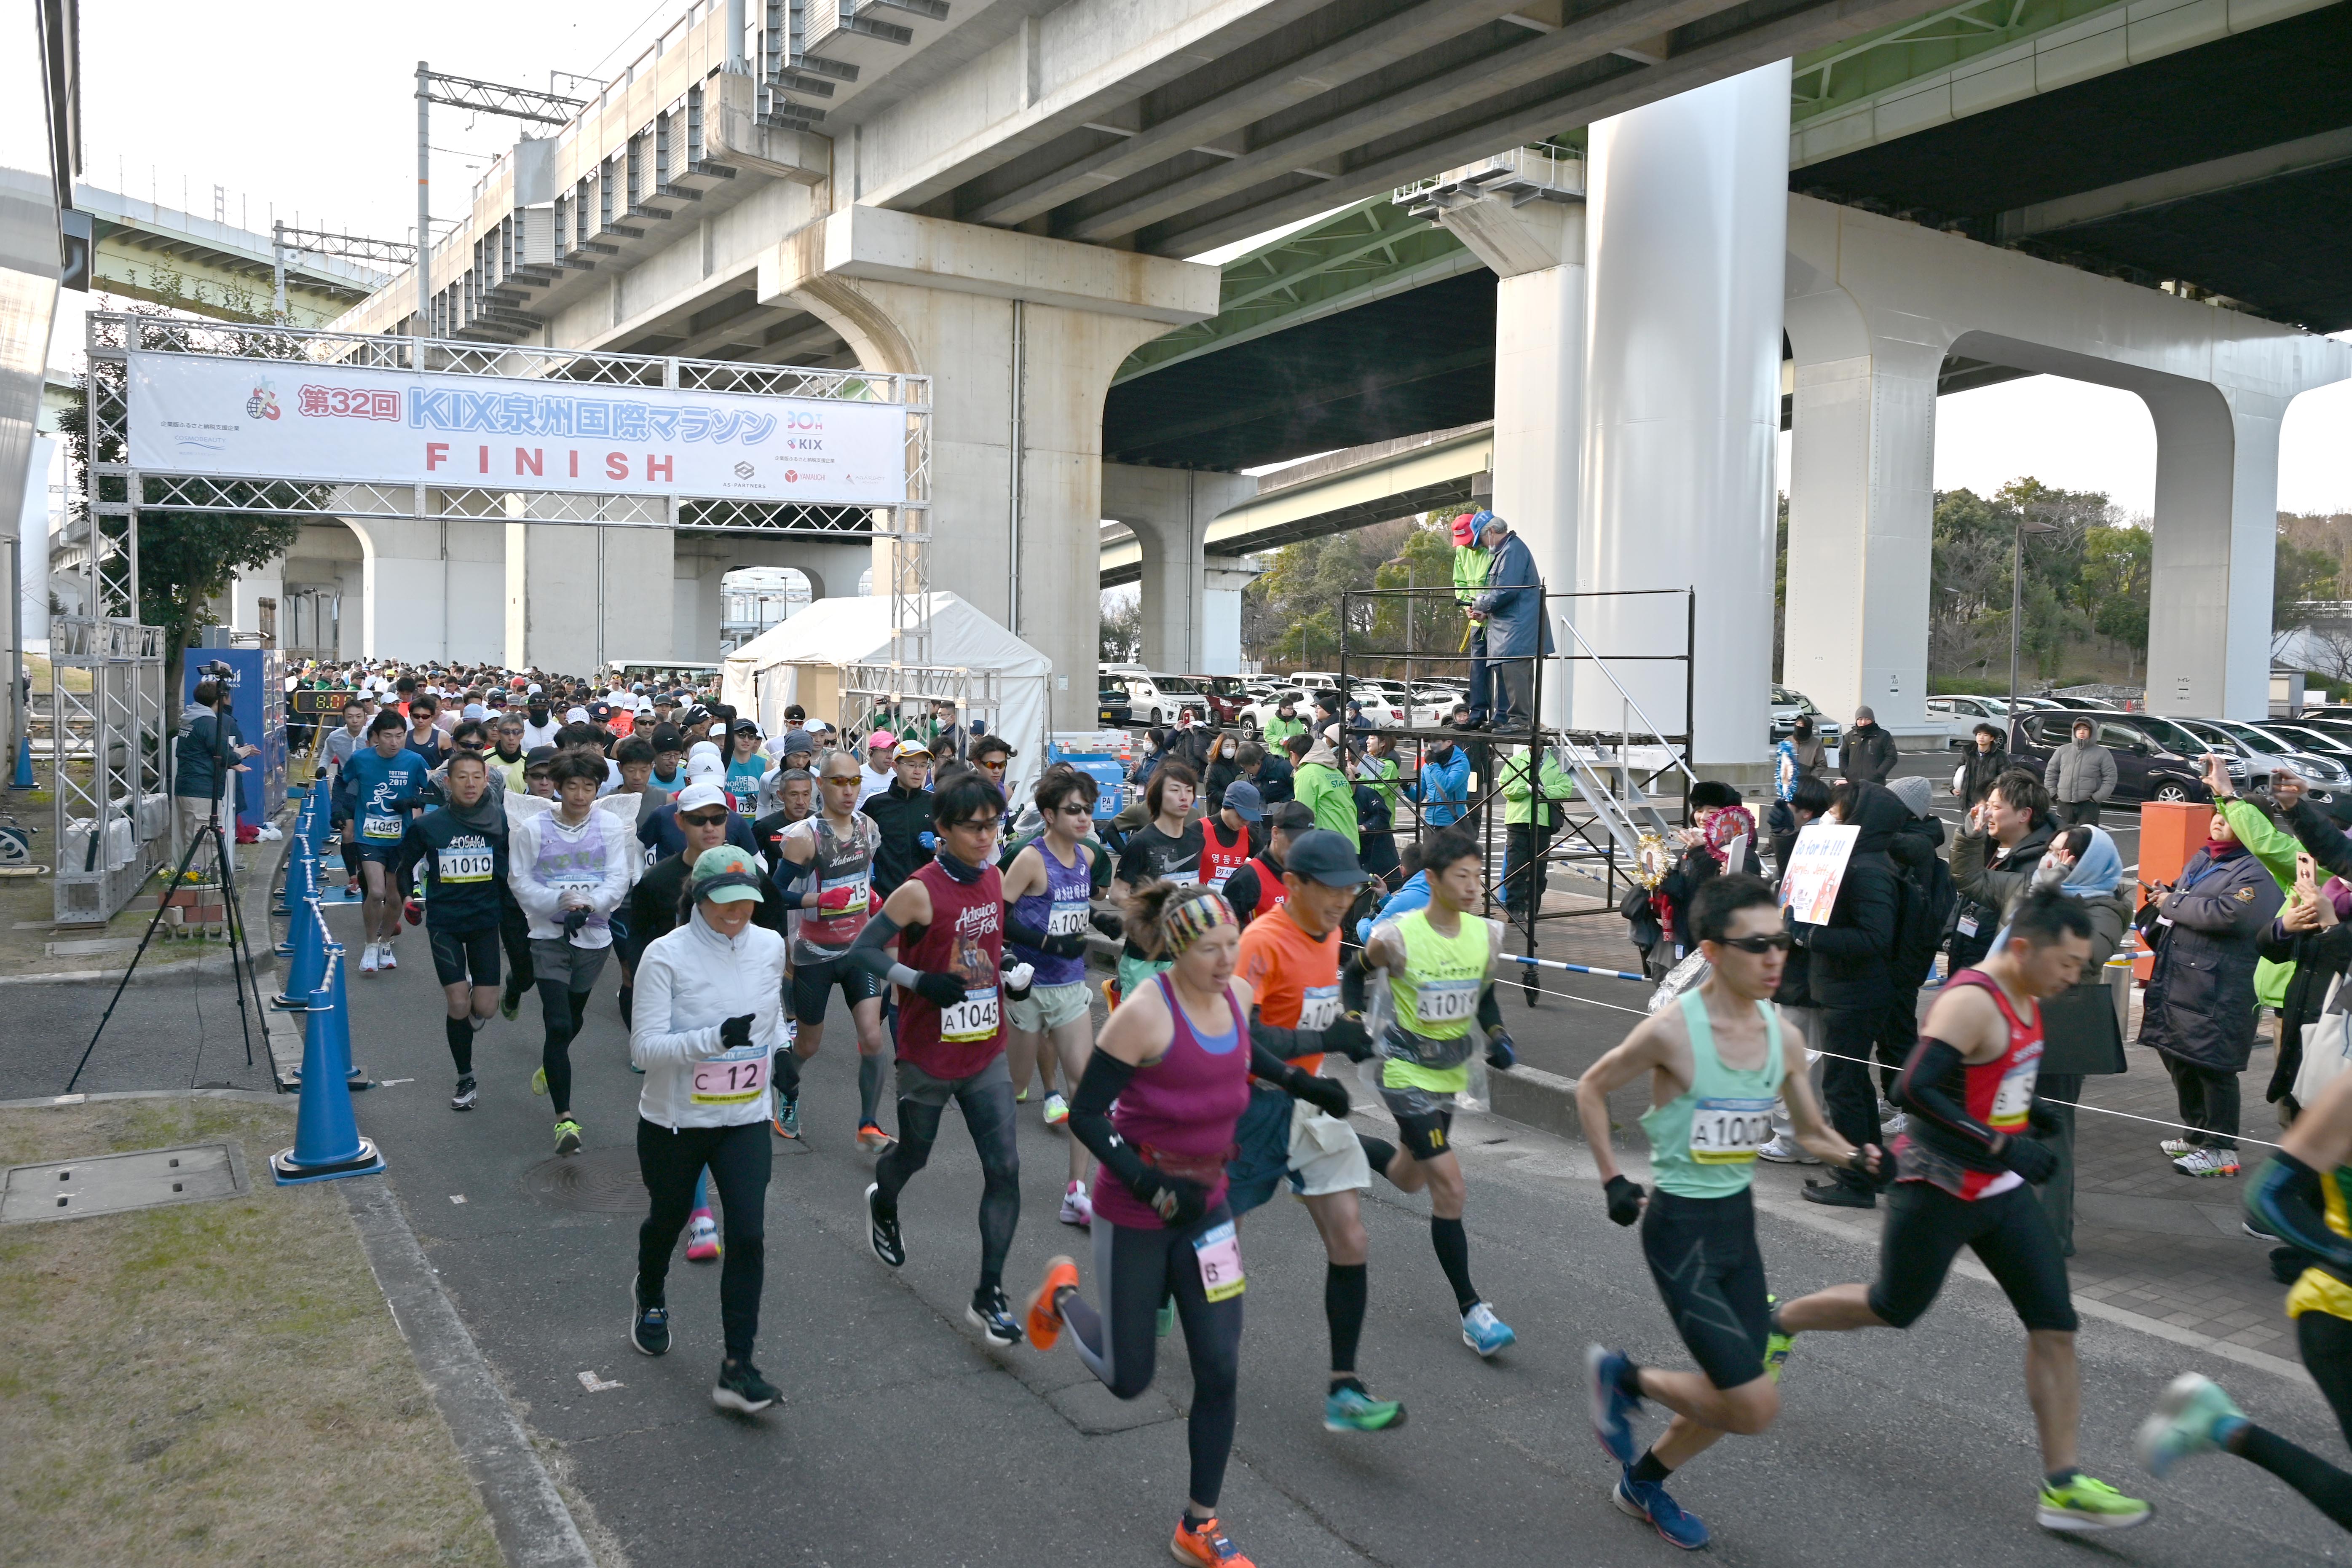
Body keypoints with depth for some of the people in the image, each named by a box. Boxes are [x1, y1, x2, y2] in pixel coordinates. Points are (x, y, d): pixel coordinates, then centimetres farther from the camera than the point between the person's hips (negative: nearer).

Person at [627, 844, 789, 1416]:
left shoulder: (770, 946, -3)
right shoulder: (666, 955, -17)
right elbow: (644, 1047, -22)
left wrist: (776, 1050, 18)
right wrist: (716, 1038, -34)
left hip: (746, 1121, 2)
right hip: (674, 1122, -2)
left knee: (748, 1235, -11)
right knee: (667, 1220, 21)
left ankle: (737, 1369, -3)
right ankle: (650, 1298, 54)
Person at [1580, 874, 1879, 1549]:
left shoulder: (1783, 1038, -2)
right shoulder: (1674, 1030, -20)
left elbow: (1812, 1131, 11)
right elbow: (1591, 1089, -5)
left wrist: (1857, 1158, -9)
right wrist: (1613, 1180, -8)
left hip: (1739, 1221, 7)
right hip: (1680, 1228, -7)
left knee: (1735, 1397, 14)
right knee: (1755, 1406, -9)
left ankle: (1643, 1482, 39)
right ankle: (1624, 1377, 16)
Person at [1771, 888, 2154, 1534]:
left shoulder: (2025, 1000, 6)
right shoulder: (1971, 1001, -24)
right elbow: (1914, 1090, -33)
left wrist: (2024, 1105, 6)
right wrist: (2001, 1147, -33)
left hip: (2001, 1190, 9)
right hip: (1940, 1190, -8)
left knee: (2054, 1325, 3)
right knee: (1893, 1309, 11)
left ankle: (2061, 1487, 10)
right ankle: (1777, 1322, 36)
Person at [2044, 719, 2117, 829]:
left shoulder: (2102, 753, 5)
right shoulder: (2063, 750, 12)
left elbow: (2110, 779, 1)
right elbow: (2051, 772, 17)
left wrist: (2097, 798, -8)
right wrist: (2053, 793, 6)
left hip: (2088, 804, -3)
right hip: (2065, 803, 3)